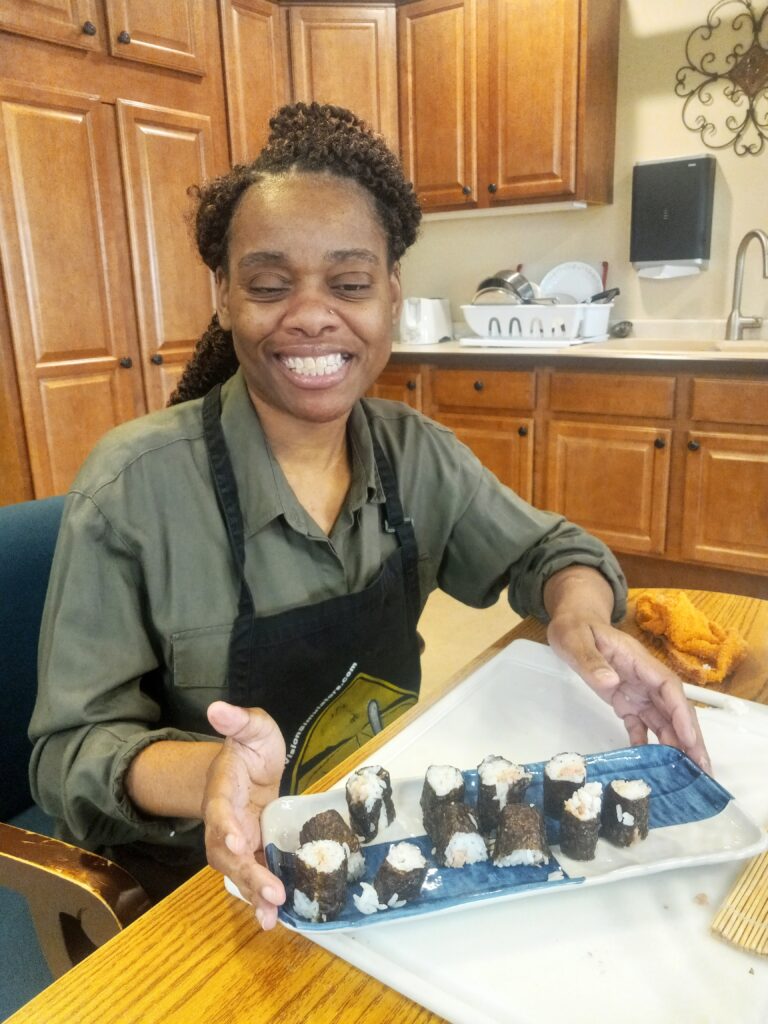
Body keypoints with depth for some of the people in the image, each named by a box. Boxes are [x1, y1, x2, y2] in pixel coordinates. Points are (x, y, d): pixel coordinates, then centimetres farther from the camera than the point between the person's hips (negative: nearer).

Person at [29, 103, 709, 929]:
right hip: (220, 873, -4)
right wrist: (207, 772, -36)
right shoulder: (133, 486, -20)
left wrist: (581, 615, -17)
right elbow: (69, 751, -14)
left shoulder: (418, 454, -6)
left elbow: (544, 549, 7)